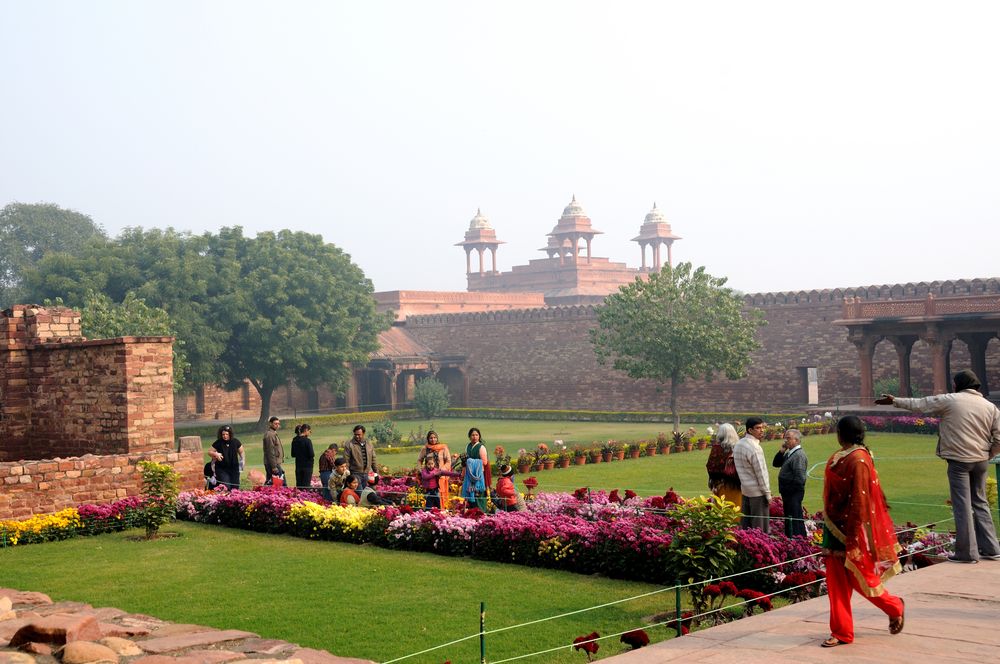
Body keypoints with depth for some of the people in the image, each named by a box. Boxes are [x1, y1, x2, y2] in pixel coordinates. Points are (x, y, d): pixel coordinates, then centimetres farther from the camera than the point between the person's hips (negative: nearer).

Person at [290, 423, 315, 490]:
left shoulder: (294, 440, 5)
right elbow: (311, 454, -16)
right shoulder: (307, 441, -14)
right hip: (307, 466, -6)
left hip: (298, 466, 6)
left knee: (299, 484, 10)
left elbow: (293, 455, 11)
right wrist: (313, 455, 4)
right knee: (306, 485, -2)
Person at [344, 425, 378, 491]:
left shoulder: (370, 445, 13)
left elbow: (373, 460, 19)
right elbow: (346, 461, -5)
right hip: (355, 474, -4)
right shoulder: (349, 445, -2)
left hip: (368, 474, 4)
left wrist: (376, 473, 16)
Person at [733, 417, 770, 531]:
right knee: (760, 526, -1)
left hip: (745, 488, 8)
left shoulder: (738, 444, 6)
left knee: (745, 523, 13)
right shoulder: (754, 448, -20)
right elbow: (761, 472, -17)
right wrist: (768, 494, -10)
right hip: (757, 491, -8)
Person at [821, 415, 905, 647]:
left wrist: (853, 537, -20)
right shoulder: (837, 458, 8)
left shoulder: (858, 460, -19)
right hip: (836, 527, 8)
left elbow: (860, 501, -20)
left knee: (858, 576, 4)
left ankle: (895, 608, 30)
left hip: (852, 527, -8)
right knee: (836, 579, 6)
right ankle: (841, 632, 11)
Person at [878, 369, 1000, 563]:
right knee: (980, 502, 17)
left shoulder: (950, 400, -4)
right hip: (981, 461, 5)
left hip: (959, 460, -5)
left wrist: (894, 401, 15)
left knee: (962, 505, -2)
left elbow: (918, 404, 3)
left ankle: (967, 552, 0)